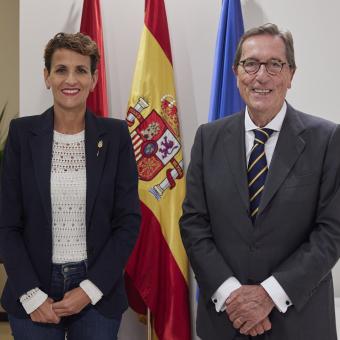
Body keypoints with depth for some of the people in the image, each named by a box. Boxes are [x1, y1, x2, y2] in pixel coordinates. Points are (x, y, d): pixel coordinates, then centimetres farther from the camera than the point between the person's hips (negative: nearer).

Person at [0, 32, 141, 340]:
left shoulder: (115, 134, -2)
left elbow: (129, 221, -2)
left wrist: (90, 289, -8)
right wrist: (32, 295, -9)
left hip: (97, 290, 0)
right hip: (33, 294, 0)